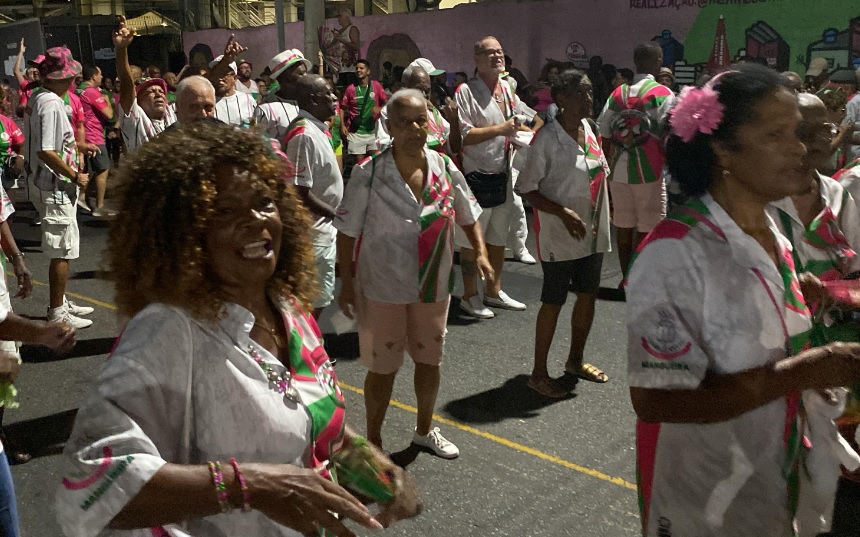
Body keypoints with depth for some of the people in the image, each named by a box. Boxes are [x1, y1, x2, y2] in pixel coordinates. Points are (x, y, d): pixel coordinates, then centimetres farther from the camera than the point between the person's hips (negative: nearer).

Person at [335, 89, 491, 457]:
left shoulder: (444, 168, -5)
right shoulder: (369, 174, -16)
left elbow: (468, 215, 8)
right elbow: (347, 231, -10)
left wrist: (480, 253, -7)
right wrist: (347, 281, -9)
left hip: (434, 285, 4)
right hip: (383, 288, -4)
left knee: (429, 359, 19)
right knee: (383, 367, 9)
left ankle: (425, 429, 43)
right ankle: (373, 440, 32)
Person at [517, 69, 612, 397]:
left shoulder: (590, 130, 5)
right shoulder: (547, 139, -16)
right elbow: (526, 189, -17)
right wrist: (564, 213, -26)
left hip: (593, 232, 7)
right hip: (560, 237, -7)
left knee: (588, 296, 17)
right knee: (553, 302, 1)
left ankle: (576, 360, 36)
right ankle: (539, 373, 15)